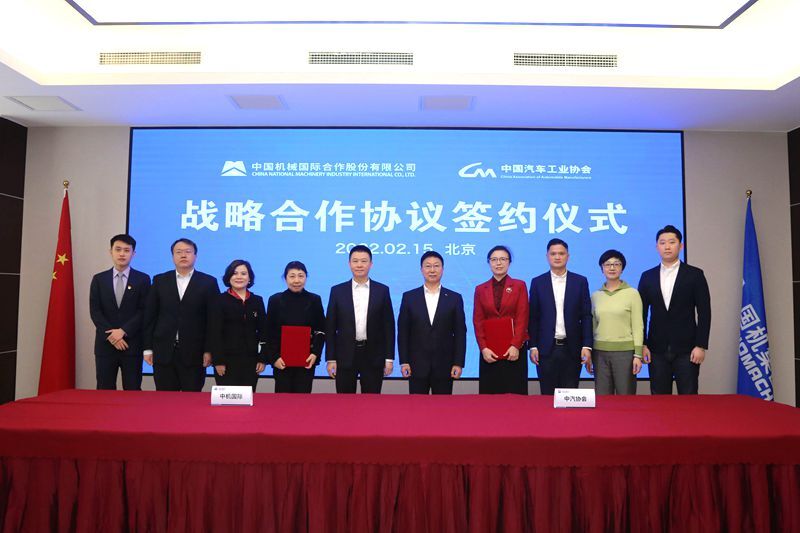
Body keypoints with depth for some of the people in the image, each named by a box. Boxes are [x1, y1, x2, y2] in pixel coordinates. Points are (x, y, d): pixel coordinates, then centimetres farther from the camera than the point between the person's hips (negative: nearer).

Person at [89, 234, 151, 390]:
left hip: (132, 344, -2)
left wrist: (123, 331, -14)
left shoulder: (143, 279, 3)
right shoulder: (99, 279, 9)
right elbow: (95, 311, 1)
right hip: (105, 343, 2)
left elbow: (144, 311, -3)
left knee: (132, 391, 0)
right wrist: (111, 335, -10)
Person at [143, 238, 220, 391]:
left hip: (194, 353, -2)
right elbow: (150, 316, 8)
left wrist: (209, 350, -6)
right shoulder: (159, 280, 9)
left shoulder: (208, 282, 2)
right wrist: (148, 348, 4)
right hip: (163, 351, 2)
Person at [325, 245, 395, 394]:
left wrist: (389, 358, -1)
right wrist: (330, 359, -2)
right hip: (345, 356, 0)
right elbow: (330, 327, 3)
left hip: (373, 357, 0)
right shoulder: (337, 291, 3)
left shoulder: (382, 290, 3)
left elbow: (388, 326, 3)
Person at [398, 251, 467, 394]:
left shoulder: (455, 298, 3)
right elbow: (403, 332, 3)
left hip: (444, 366, 0)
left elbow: (460, 333, 2)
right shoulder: (409, 297, 4)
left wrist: (458, 363, -4)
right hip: (417, 365, 0)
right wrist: (403, 361, -3)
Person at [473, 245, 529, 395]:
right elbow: (478, 322, 4)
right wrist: (483, 348, -8)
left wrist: (515, 345, -13)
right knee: (489, 394, 3)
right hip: (489, 352, 2)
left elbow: (522, 318, -3)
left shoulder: (519, 285, 5)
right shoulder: (480, 289, 10)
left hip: (513, 350, -1)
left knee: (515, 394, 0)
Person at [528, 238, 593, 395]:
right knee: (548, 395, 4)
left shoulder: (580, 281, 4)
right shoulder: (537, 282, 4)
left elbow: (586, 316, 2)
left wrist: (587, 346, -5)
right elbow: (533, 317, 4)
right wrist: (533, 346, -2)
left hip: (572, 349, 0)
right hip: (546, 348, 0)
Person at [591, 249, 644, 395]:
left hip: (625, 351, -3)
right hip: (600, 352, 3)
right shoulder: (595, 295, 8)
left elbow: (638, 326, -3)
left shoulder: (632, 293, -1)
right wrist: (589, 352, 9)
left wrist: (638, 354, -8)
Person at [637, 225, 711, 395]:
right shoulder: (647, 276, 8)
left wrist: (701, 346, -8)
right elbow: (641, 313, 7)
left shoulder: (695, 274, 1)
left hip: (686, 349, -2)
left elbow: (704, 313, -2)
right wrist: (642, 344, 1)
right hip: (657, 349, 2)